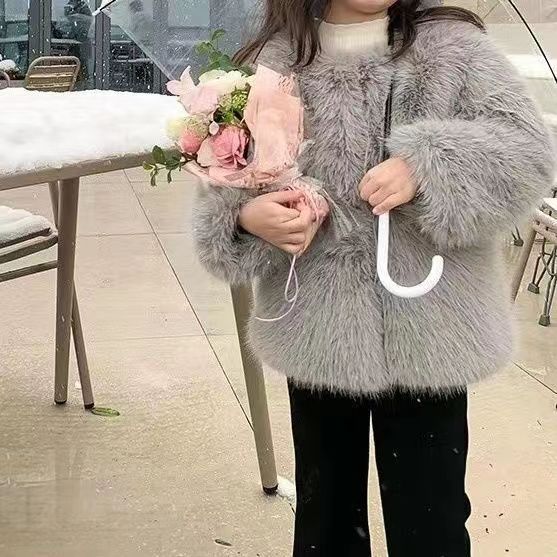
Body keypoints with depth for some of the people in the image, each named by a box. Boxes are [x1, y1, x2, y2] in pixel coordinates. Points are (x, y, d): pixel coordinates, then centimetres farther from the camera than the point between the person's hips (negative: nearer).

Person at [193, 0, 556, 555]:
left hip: (426, 334, -2)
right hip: (317, 330, 2)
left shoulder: (451, 46, -3)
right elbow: (228, 178, 2)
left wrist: (428, 169, -25)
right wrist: (246, 216, -21)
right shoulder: (275, 63, 1)